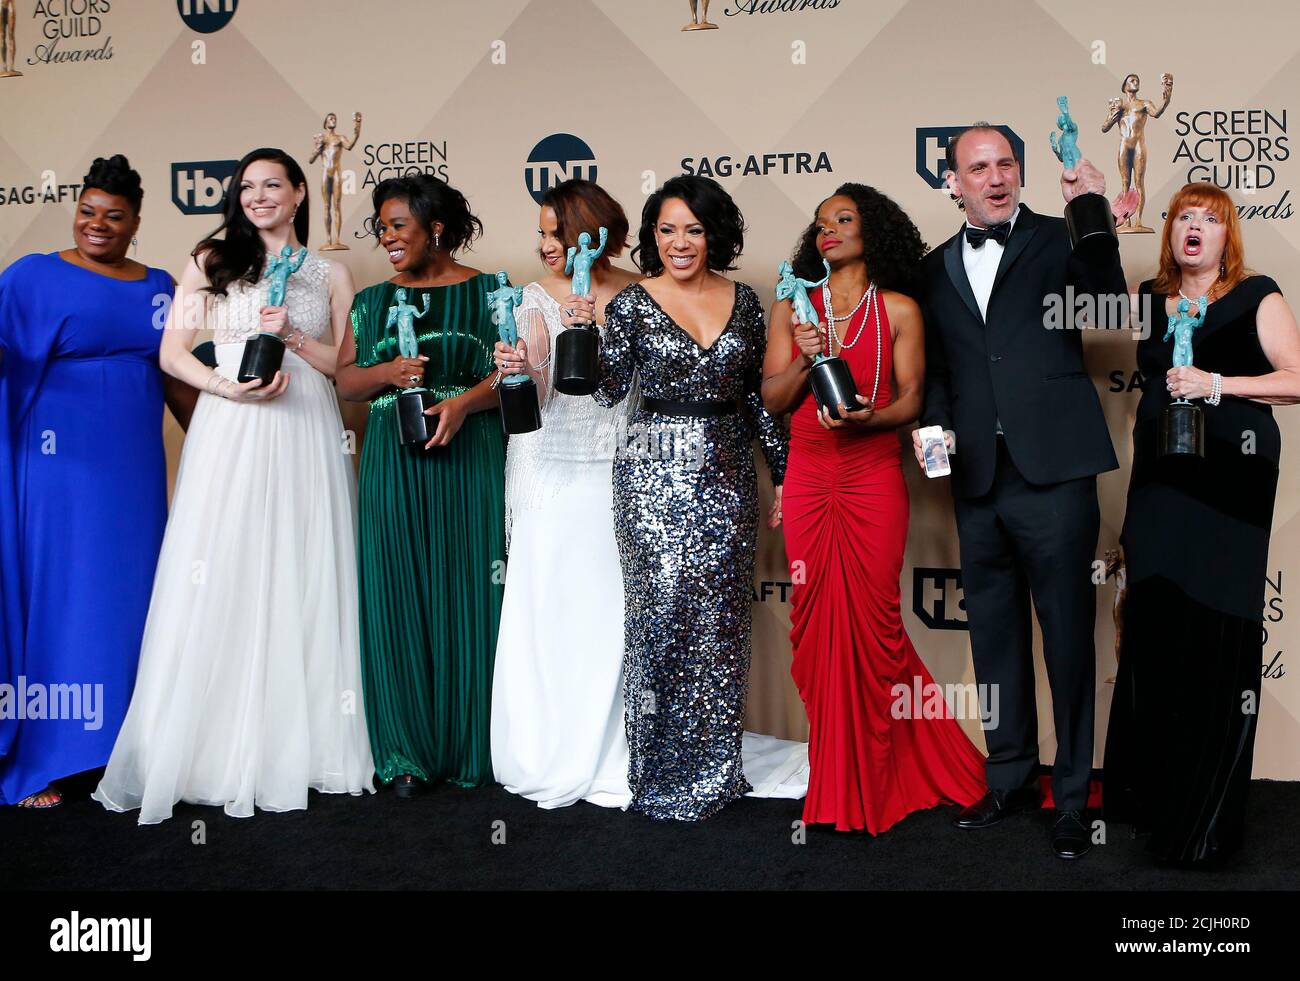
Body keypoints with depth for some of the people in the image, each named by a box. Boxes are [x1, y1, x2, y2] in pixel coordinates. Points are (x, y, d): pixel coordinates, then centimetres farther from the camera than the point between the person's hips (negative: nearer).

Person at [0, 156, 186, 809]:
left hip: (133, 467, 4)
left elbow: (174, 375, 17)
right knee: (53, 596, -1)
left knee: (127, 597, 7)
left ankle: (123, 743, 18)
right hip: (61, 460, -4)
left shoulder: (158, 286, 13)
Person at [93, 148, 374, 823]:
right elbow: (173, 353, 6)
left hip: (305, 435, 1)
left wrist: (295, 339, -6)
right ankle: (216, 749, 2)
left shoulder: (330, 274, 15)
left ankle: (299, 748, 8)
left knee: (302, 582, 0)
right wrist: (228, 386, -11)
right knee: (222, 583, -5)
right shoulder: (210, 262, 12)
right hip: (228, 433, -1)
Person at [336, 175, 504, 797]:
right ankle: (408, 751, 8)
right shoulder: (371, 301, 15)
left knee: (467, 596, -2)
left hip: (467, 460, -3)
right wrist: (388, 372, -7)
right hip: (393, 465, 3)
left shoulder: (485, 292, 5)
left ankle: (469, 747, 10)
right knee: (398, 599, 0)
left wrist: (463, 402, -18)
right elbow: (347, 381, 13)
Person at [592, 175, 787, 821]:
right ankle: (662, 772, 8)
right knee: (662, 608, -6)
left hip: (726, 472, 3)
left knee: (721, 614, 5)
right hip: (655, 474, -3)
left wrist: (783, 471, 11)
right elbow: (608, 391, -6)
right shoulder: (632, 304, 1)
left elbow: (759, 394, 12)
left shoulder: (742, 301, 9)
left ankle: (716, 767, 18)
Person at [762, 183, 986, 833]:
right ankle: (832, 776, 13)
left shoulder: (899, 309, 6)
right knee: (815, 619, 2)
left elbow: (911, 401, 2)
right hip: (808, 480, 2)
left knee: (870, 618, -4)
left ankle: (872, 777, 11)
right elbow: (773, 399, 8)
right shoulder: (792, 307, 11)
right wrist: (805, 359, -9)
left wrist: (868, 417, -17)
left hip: (874, 479, -2)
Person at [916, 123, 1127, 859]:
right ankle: (1011, 778, 28)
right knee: (995, 634, 13)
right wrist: (933, 424, -1)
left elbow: (1109, 303, -14)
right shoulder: (936, 268, 14)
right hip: (977, 476, 4)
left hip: (1053, 472, -4)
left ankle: (1073, 795, 14)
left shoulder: (1057, 239, 4)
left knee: (1068, 634, 2)